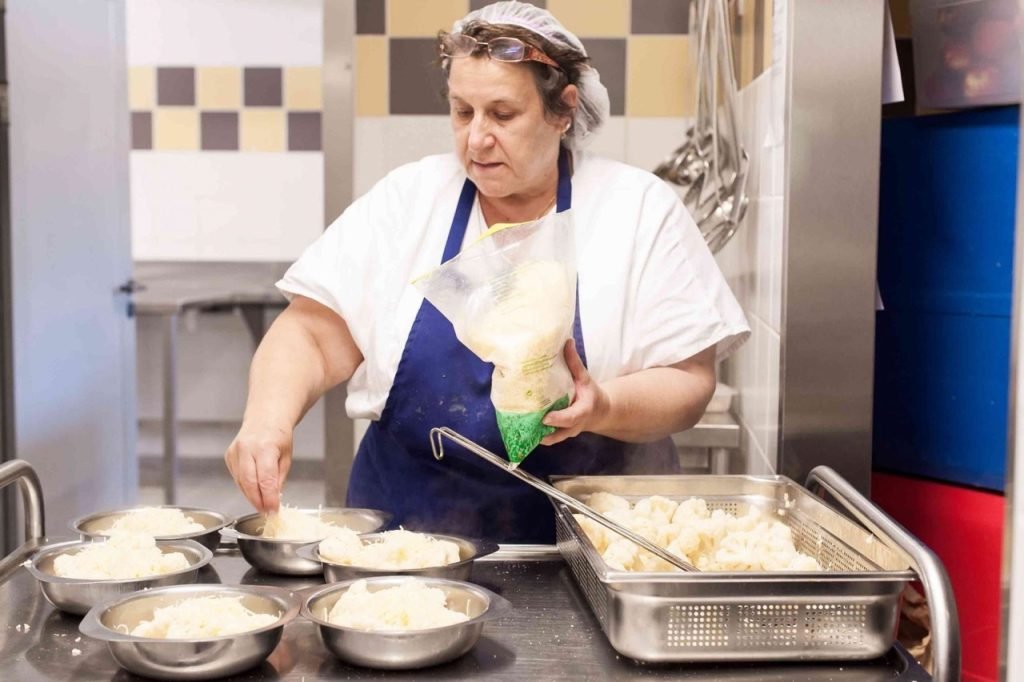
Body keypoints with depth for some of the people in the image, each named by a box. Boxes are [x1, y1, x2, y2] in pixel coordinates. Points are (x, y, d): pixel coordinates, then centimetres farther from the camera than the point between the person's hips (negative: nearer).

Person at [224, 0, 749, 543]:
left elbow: (689, 381, -1)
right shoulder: (406, 199, 4)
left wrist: (602, 407, -20)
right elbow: (310, 335, 1)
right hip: (404, 534, 1)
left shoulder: (641, 210, 0)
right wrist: (268, 419, -18)